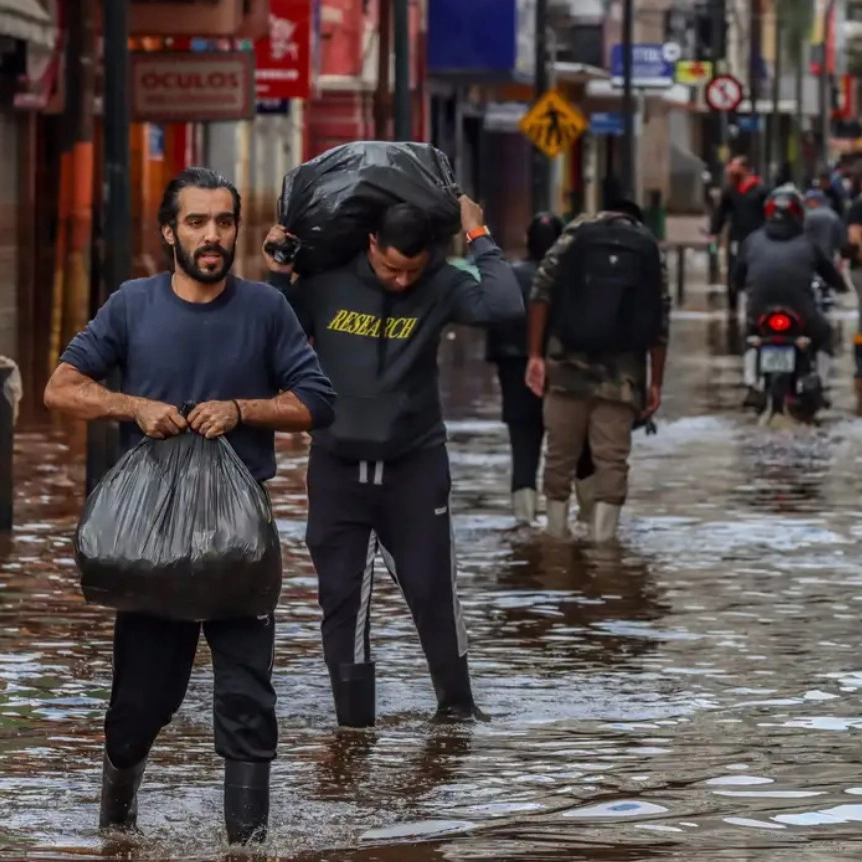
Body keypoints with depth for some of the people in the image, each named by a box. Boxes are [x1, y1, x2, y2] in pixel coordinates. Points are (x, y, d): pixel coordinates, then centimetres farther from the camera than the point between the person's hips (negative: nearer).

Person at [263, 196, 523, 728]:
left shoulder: (440, 287, -8)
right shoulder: (326, 283, -6)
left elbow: (505, 306, -24)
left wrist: (479, 238, -18)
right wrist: (277, 279, -10)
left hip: (415, 464, -1)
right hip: (337, 465, 1)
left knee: (433, 587, 4)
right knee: (342, 595, 2)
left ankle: (456, 701, 20)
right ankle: (353, 716, 8)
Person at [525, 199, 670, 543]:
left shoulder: (576, 234, 9)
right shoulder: (650, 251, 10)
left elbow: (541, 294, -2)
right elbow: (660, 325, 5)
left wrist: (535, 355, -2)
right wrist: (655, 383, 8)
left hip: (567, 367, 0)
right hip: (622, 373, 0)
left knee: (560, 453, 9)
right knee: (612, 458, 0)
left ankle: (557, 534, 13)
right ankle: (602, 540, -6)